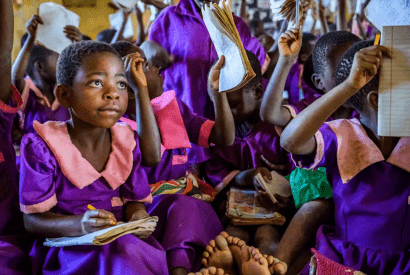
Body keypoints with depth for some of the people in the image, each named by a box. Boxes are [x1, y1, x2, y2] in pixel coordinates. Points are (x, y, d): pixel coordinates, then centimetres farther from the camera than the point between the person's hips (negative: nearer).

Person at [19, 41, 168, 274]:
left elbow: (134, 199, 9)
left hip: (121, 240, 5)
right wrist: (79, 225, -29)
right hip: (67, 248, -5)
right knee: (120, 256, -32)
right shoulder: (41, 147, -13)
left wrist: (137, 216, -15)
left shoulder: (126, 141, 1)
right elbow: (32, 219, -11)